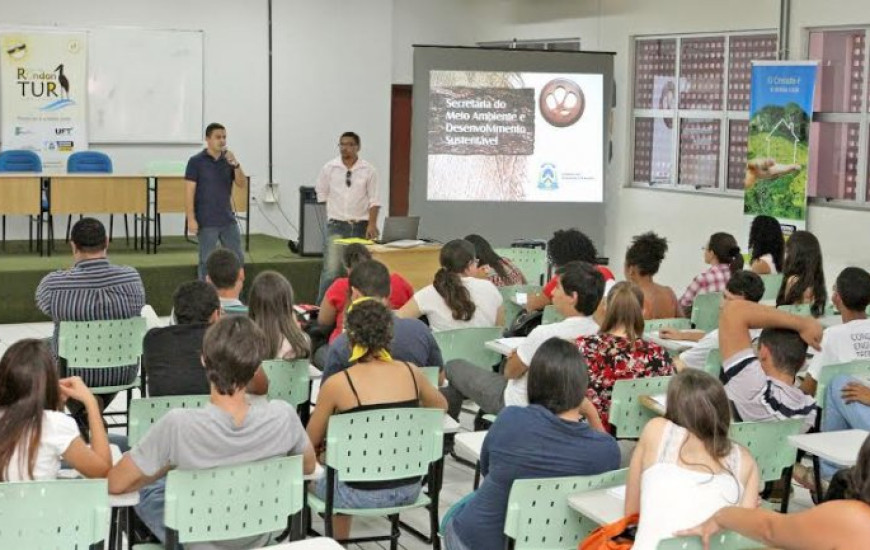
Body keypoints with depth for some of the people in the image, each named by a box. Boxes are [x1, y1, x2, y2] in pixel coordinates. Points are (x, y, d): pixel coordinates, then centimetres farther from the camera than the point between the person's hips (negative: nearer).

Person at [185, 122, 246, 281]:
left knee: (237, 258, 7)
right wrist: (191, 219, -15)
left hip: (228, 220, 5)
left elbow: (242, 184, 1)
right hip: (206, 222, -5)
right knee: (207, 262, 1)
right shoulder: (196, 161, -6)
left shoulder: (228, 160, 8)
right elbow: (189, 191, -9)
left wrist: (236, 165, -16)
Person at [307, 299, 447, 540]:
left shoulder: (337, 384, -12)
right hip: (410, 489, 4)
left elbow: (310, 442, 3)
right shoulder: (411, 373, -1)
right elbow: (440, 406, 21)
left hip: (364, 495, -4)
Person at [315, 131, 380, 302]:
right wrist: (330, 211, 9)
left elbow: (374, 200, -1)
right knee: (331, 269, -11)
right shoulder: (329, 168, 1)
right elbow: (321, 193, 13)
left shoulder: (368, 170, 0)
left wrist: (372, 224, -11)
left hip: (360, 226, 1)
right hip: (336, 225, -1)